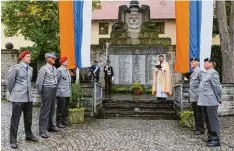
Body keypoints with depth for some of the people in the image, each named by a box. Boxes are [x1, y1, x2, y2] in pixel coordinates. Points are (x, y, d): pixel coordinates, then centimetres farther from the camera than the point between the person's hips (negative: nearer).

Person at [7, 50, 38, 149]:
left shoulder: (30, 69, 11)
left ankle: (28, 135, 31)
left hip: (28, 97, 6)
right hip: (18, 98, -6)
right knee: (15, 119, 0)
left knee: (28, 118, 15)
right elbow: (10, 82, -1)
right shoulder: (15, 68, -8)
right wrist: (13, 94, 8)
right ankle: (13, 141, 8)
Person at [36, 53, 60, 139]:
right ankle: (42, 131, -1)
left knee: (52, 109, 16)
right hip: (47, 90, -8)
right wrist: (40, 92, -4)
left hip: (54, 90, 8)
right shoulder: (44, 69, -11)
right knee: (45, 110, -6)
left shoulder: (54, 69, 13)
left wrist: (55, 88, 13)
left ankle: (50, 126, 30)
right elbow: (39, 82, -11)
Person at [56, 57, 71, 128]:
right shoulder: (59, 70, -11)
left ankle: (64, 121, 24)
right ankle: (59, 122, 9)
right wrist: (57, 90, -11)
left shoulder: (67, 70, 15)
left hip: (67, 93, 8)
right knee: (60, 109, -1)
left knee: (66, 108, 14)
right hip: (61, 93, -8)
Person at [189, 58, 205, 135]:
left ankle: (201, 129, 9)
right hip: (193, 97, 9)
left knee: (199, 113, 0)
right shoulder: (193, 72, 15)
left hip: (198, 97, -9)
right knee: (195, 113, 16)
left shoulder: (199, 71, -13)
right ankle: (197, 127, 27)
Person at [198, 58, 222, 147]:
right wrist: (202, 98, 16)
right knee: (208, 121, 17)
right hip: (205, 101, 10)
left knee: (213, 121, -2)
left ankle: (216, 140, 5)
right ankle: (210, 137, 29)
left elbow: (217, 87, -16)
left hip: (211, 101, -10)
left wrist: (219, 99, -8)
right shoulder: (206, 73, 15)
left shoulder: (213, 73, -14)